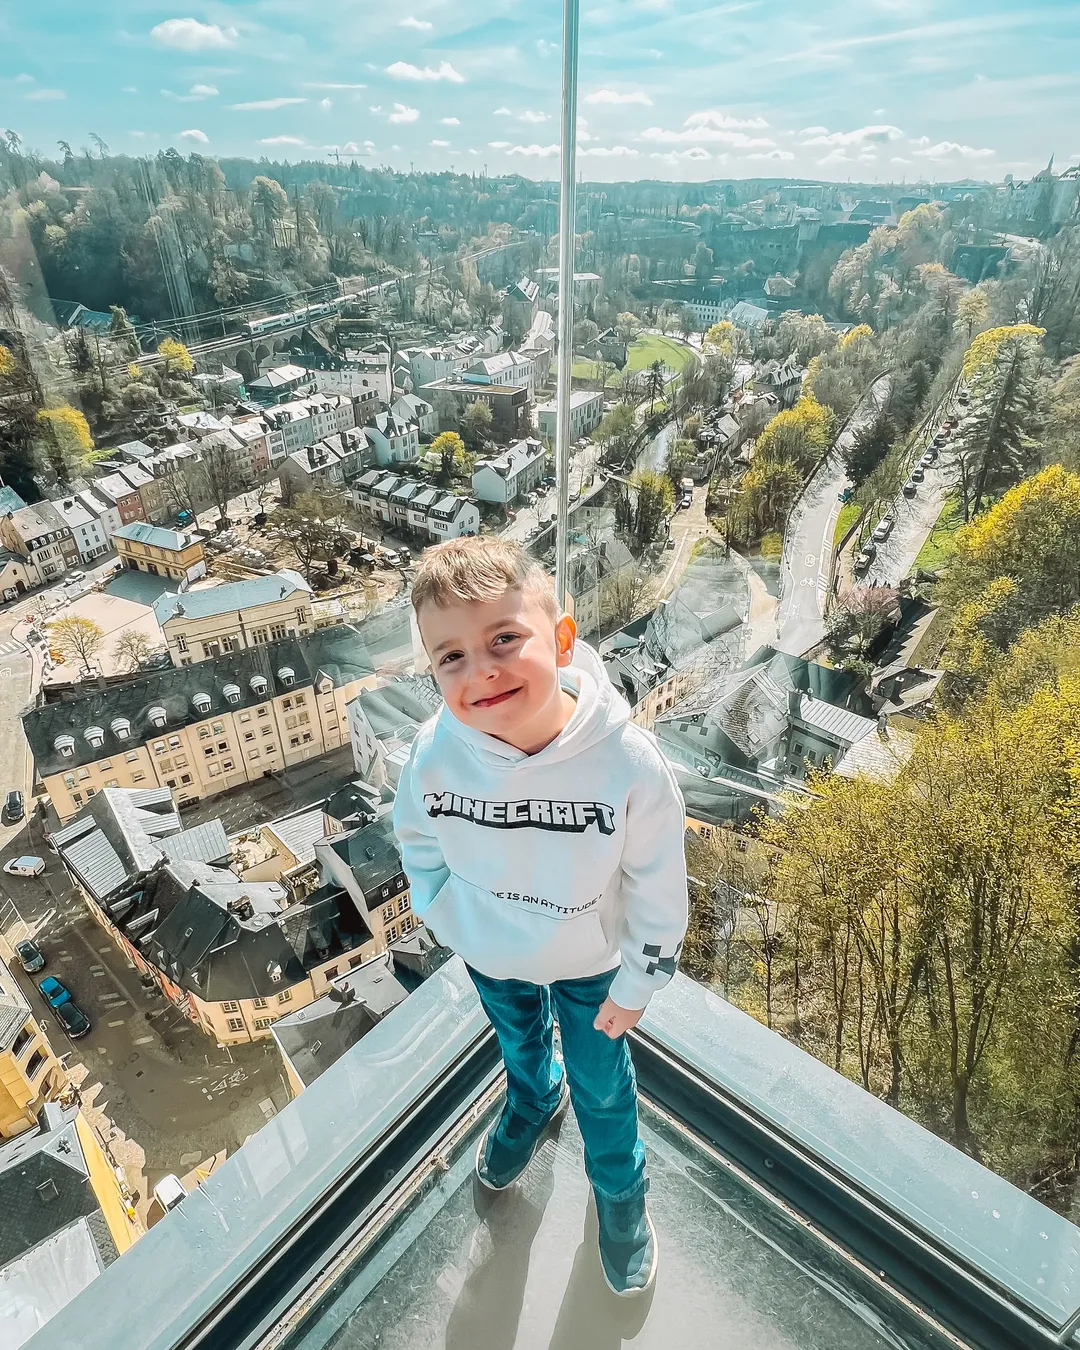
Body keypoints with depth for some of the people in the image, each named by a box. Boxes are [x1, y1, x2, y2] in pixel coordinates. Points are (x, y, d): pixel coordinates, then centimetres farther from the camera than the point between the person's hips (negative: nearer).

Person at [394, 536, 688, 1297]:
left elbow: (658, 888, -20)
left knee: (602, 1084, 24)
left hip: (591, 962, -2)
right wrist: (445, 916, 2)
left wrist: (637, 984, -8)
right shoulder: (437, 752, -31)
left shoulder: (629, 762, -37)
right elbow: (418, 841, -7)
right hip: (489, 954, 2)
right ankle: (535, 1099, 69)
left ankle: (621, 1192, 58)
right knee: (518, 1041, 33)